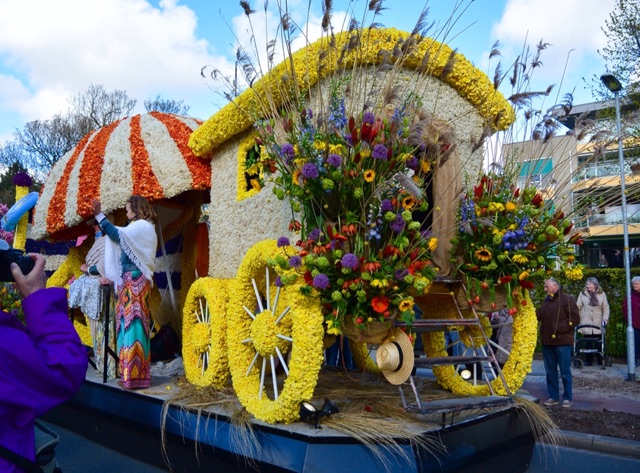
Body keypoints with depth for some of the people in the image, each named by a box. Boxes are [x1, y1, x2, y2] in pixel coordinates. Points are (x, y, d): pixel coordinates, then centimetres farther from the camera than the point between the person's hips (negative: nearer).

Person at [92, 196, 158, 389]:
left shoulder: (142, 226, -6)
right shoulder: (138, 228, 22)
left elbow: (117, 235, -19)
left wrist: (99, 214, -15)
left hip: (135, 280, -9)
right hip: (130, 280, 9)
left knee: (133, 321, -11)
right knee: (128, 322, 8)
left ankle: (136, 376, -10)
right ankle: (132, 374, 11)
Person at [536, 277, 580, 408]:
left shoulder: (567, 299, -7)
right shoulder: (546, 301, 14)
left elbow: (575, 318, -14)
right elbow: (538, 315, 12)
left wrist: (560, 329, -18)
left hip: (562, 342, -7)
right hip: (547, 342, 7)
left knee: (565, 372, 3)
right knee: (550, 371, 11)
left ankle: (568, 398, 14)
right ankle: (553, 397, 20)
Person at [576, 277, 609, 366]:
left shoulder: (602, 294, 4)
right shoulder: (582, 294, 2)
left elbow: (606, 307, 5)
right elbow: (578, 307, 1)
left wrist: (605, 318, -7)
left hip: (598, 323, 0)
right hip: (586, 323, 0)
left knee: (599, 342, 1)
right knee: (588, 342, 3)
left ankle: (600, 360, 15)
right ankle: (589, 360, 13)